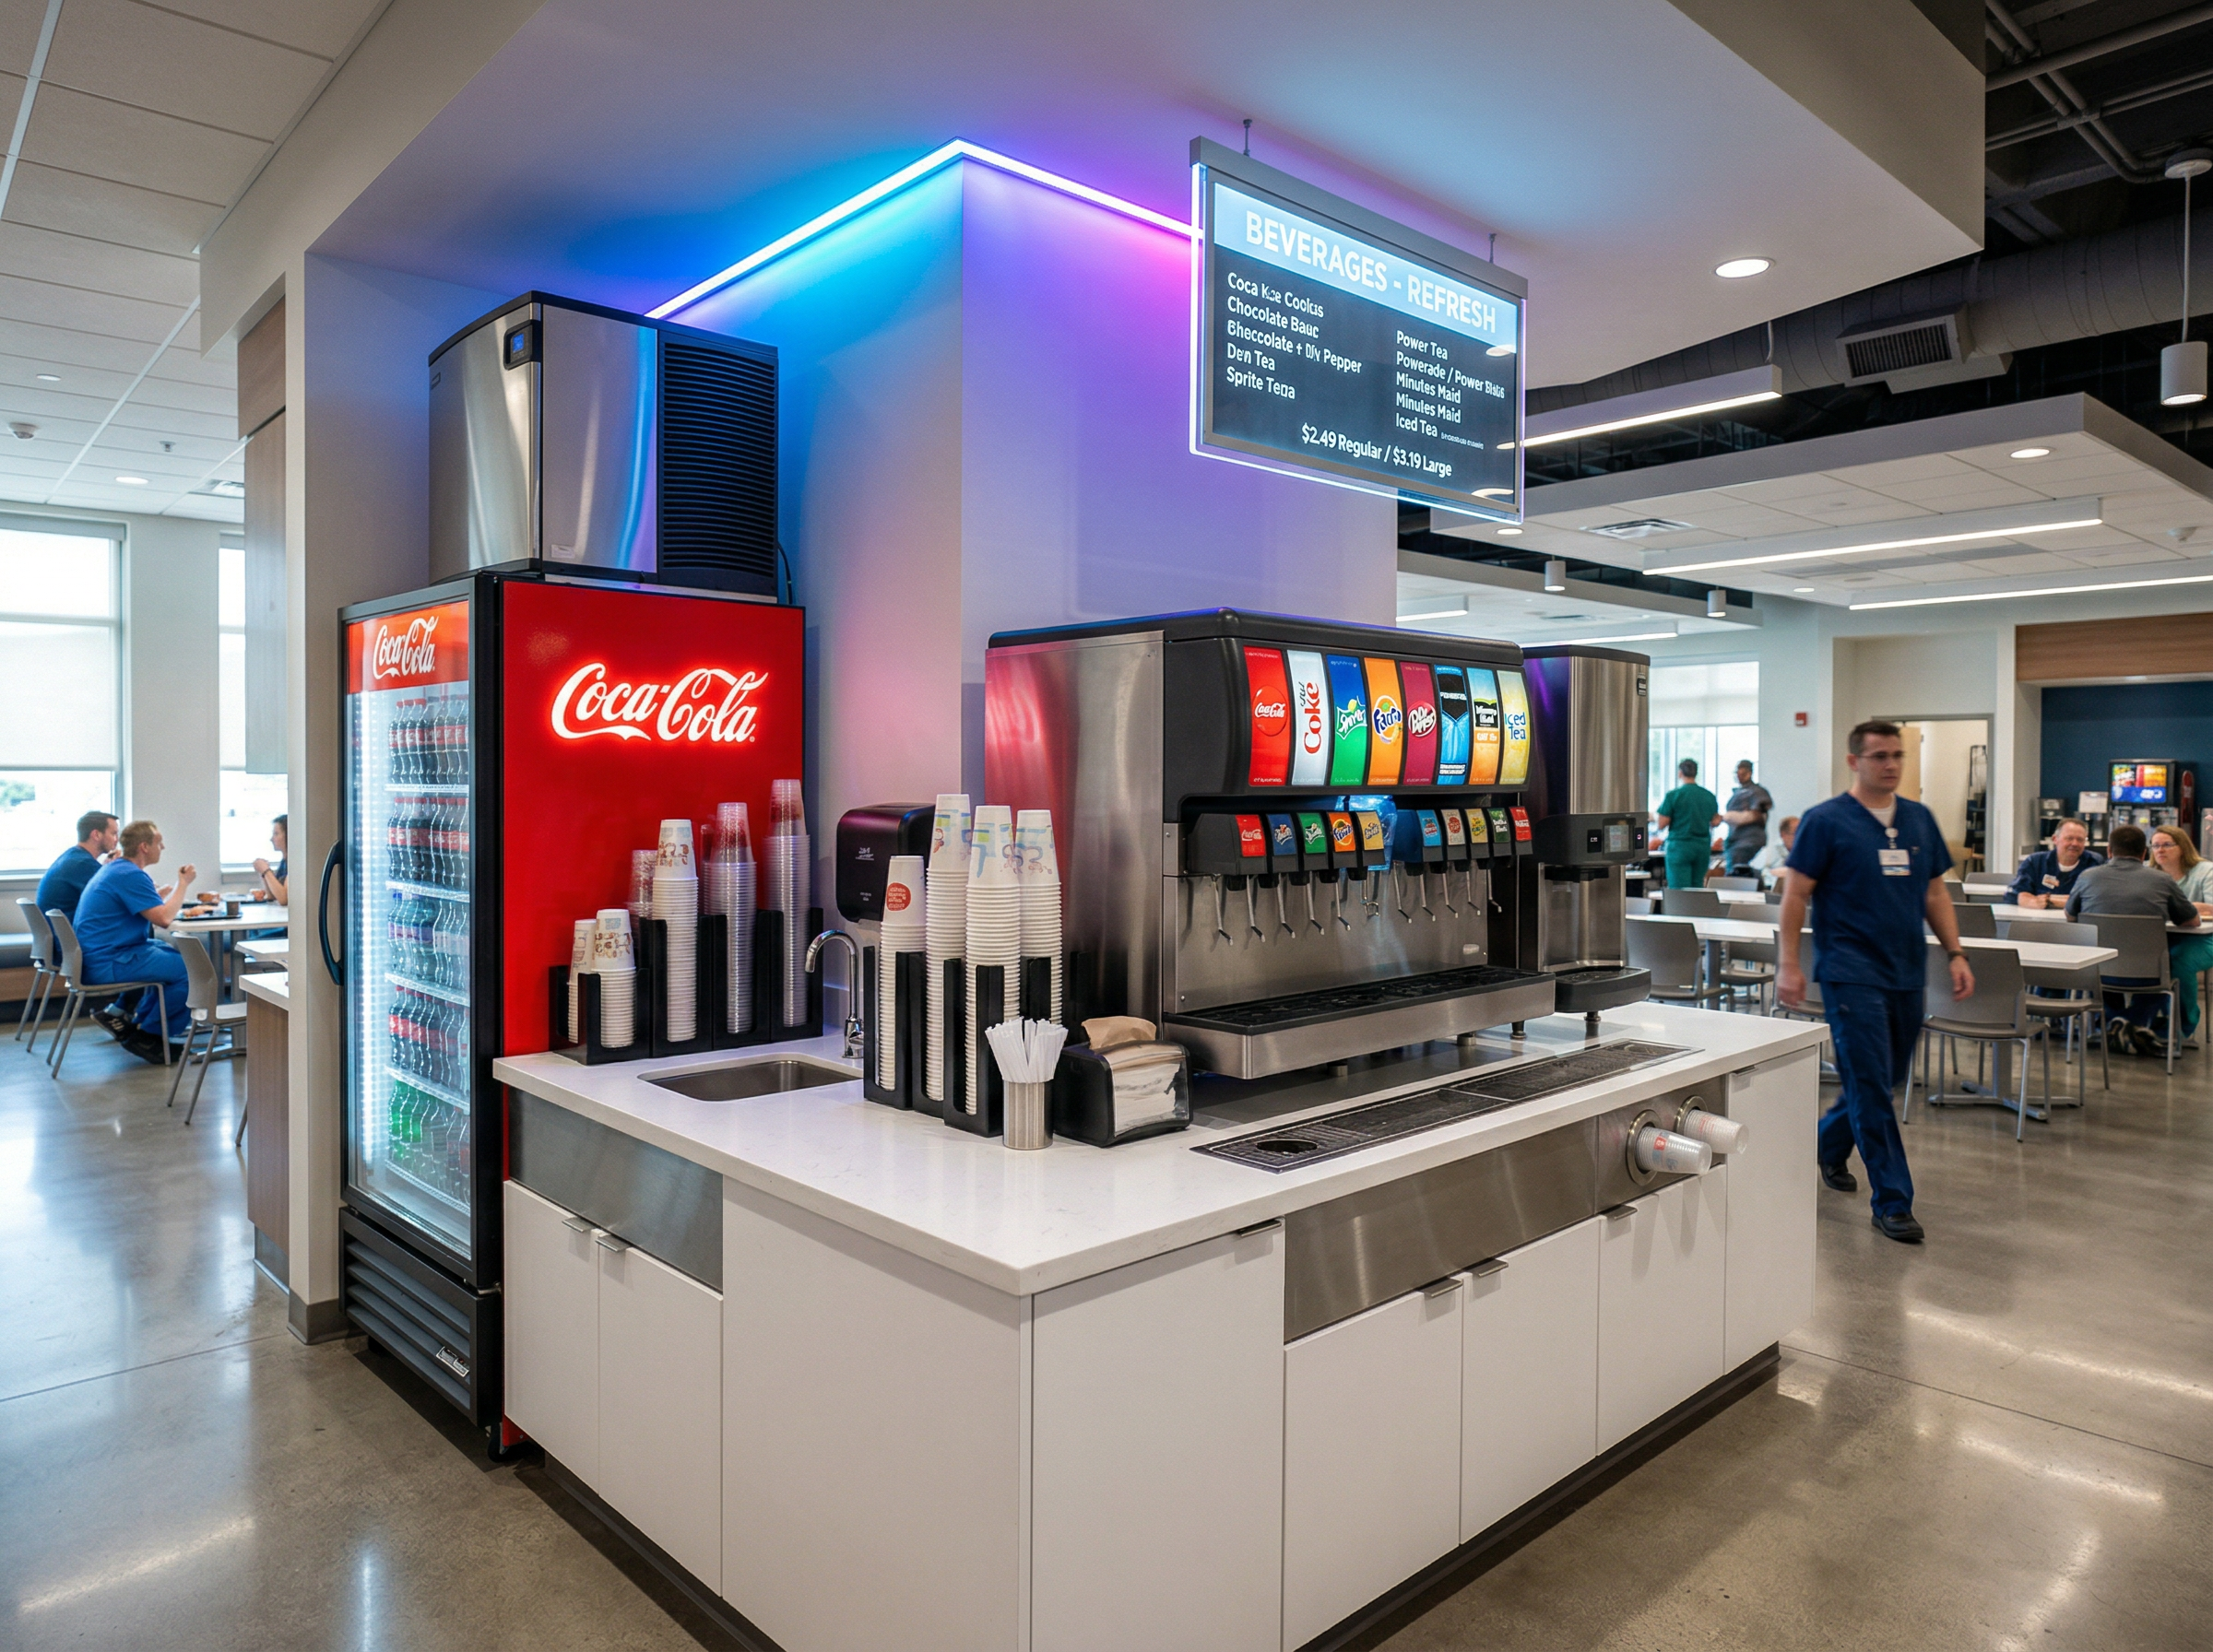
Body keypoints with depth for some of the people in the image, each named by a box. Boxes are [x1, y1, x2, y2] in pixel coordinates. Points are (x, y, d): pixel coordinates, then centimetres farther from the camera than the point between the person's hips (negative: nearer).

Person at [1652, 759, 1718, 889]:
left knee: (1679, 889, -5)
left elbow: (1662, 823, -10)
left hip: (1680, 845, -5)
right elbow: (1714, 822, 13)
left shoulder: (1673, 795, -9)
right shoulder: (1709, 796, 5)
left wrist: (1654, 815, 10)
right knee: (1698, 887, 11)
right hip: (1703, 846, 5)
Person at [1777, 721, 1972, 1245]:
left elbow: (1935, 893, 18)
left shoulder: (1919, 819, 12)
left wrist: (1955, 953, 8)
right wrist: (1788, 963, -14)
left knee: (1889, 1080, 15)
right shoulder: (1825, 821, -6)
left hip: (1907, 972, 6)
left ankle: (1827, 1144, 38)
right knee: (1871, 1087, -5)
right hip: (1852, 972, -6)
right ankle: (1892, 1202, 2)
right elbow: (1795, 894, -7)